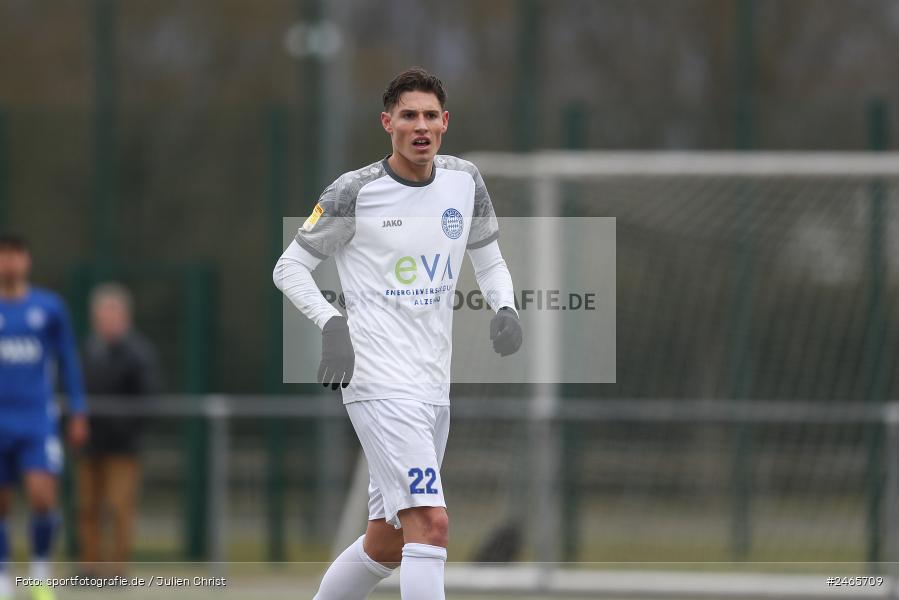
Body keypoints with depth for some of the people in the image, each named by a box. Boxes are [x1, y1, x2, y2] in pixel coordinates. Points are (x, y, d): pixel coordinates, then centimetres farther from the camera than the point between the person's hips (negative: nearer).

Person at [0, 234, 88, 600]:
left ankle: (40, 568, 4)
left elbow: (68, 362, 11)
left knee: (42, 497, -16)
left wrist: (78, 414, 9)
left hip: (37, 421, 0)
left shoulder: (49, 307, 5)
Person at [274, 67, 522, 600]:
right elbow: (290, 267, 1)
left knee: (386, 544, 14)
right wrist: (331, 325, -15)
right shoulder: (355, 193, -7)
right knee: (431, 525, -21)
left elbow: (489, 259, 22)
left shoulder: (465, 181, 8)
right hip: (380, 383, -7)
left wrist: (505, 308, 1)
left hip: (434, 388, 7)